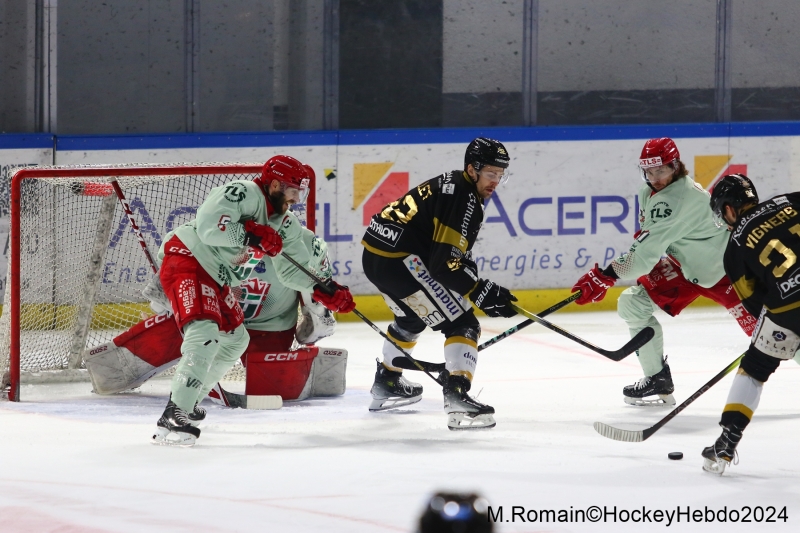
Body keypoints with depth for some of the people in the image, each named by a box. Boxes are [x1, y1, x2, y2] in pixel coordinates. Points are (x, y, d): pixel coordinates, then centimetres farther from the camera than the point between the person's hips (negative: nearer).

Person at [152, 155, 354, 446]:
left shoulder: (284, 223, 9)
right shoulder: (241, 194, -19)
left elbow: (293, 267, 13)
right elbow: (208, 225, -32)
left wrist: (325, 290, 0)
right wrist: (251, 233, -33)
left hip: (214, 277, 11)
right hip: (186, 259, -11)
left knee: (235, 339, 19)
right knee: (206, 333, -27)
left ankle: (187, 400, 30)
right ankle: (173, 419, -33)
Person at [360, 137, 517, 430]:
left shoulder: (450, 184, 17)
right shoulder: (465, 201, -13)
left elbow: (450, 251, 24)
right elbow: (444, 263, -19)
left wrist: (476, 282, 14)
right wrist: (482, 293, -18)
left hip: (376, 255, 11)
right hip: (399, 260, -11)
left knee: (411, 318, 36)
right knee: (462, 325, -11)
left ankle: (386, 383, 53)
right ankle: (457, 397, -25)